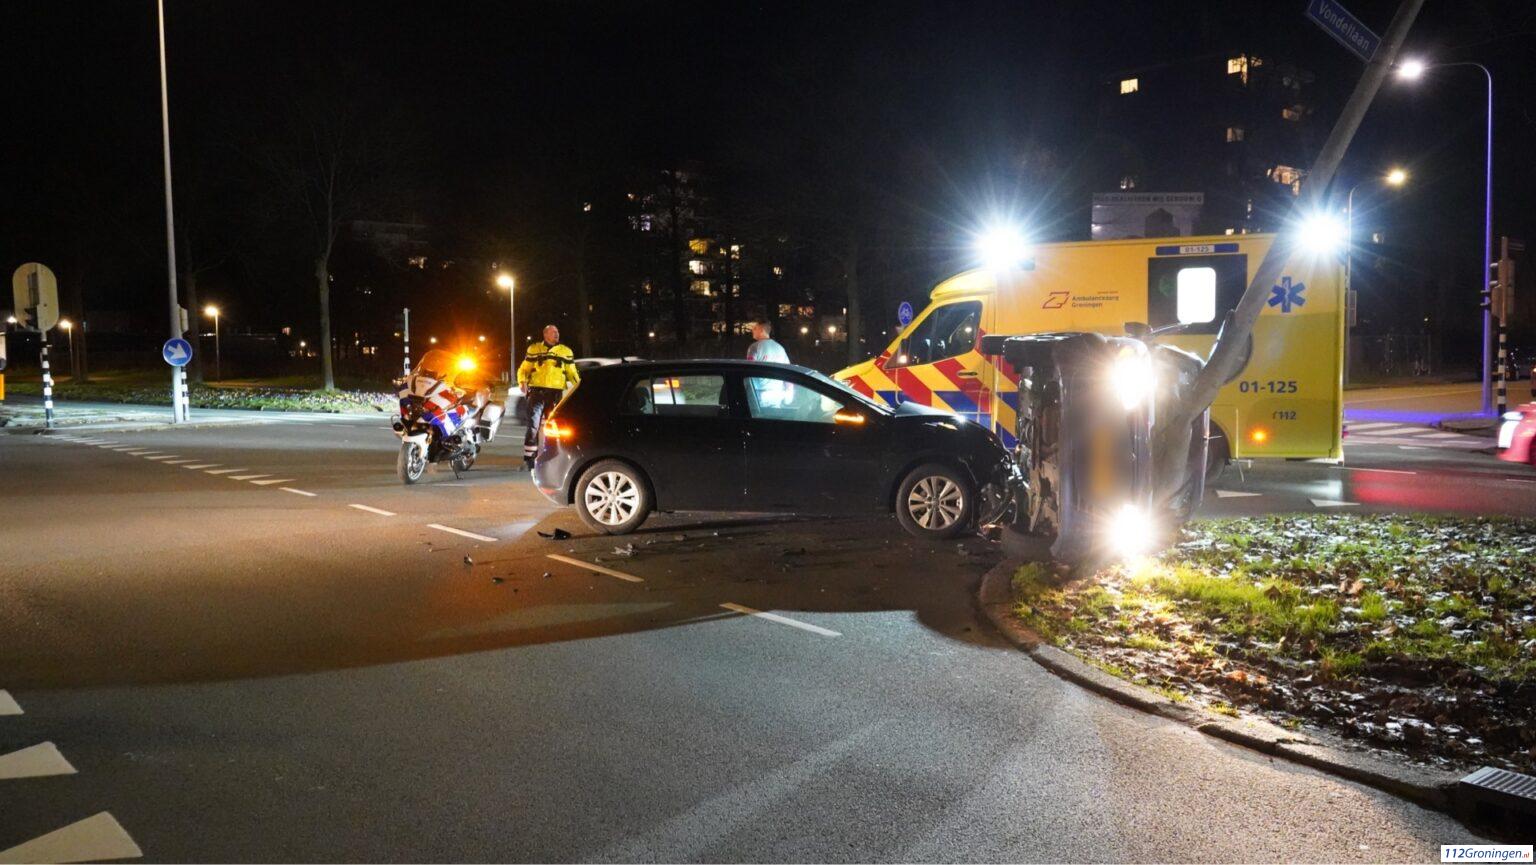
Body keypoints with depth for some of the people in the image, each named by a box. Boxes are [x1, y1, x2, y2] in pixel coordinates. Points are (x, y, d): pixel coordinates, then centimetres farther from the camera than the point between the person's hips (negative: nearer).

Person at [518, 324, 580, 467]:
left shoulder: (566, 352, 12)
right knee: (533, 427, -10)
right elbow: (524, 369, 11)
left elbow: (572, 373, 12)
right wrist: (523, 382, -8)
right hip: (537, 392, -2)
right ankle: (529, 457, -7)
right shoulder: (534, 349, 9)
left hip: (556, 394, 2)